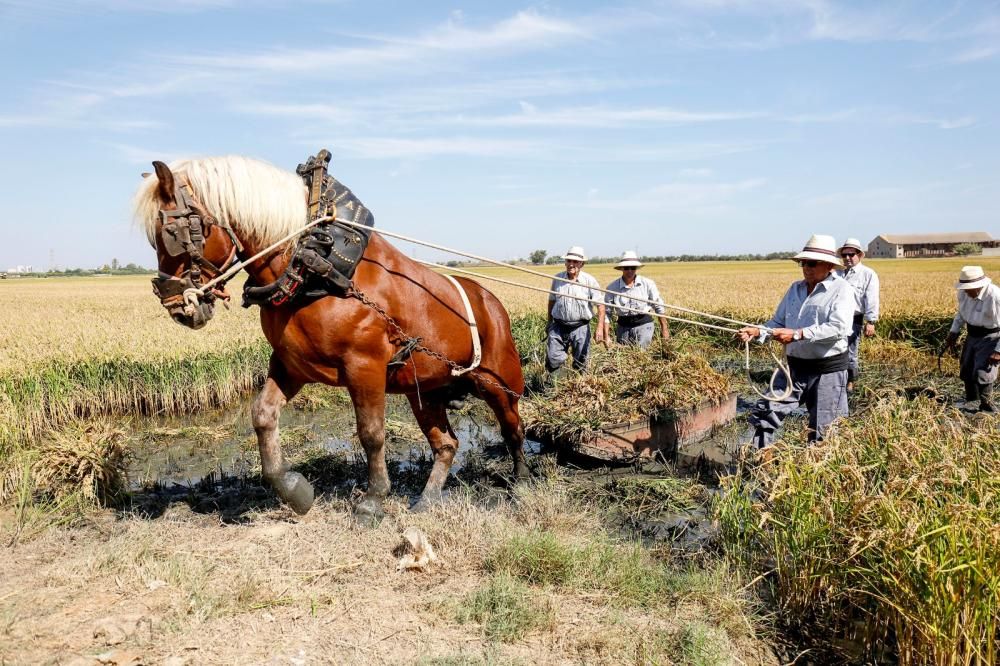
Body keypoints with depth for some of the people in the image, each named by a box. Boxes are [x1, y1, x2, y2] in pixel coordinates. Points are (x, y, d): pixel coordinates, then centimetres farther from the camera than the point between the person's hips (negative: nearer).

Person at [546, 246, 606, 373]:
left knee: (580, 363, 7)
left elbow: (600, 305, -9)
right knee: (553, 360, -2)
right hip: (558, 327, 2)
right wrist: (549, 321, 19)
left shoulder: (589, 281, -7)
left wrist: (600, 328, -17)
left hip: (580, 328, -2)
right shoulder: (557, 278, 2)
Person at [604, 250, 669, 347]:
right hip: (623, 326, 2)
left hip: (644, 325, -1)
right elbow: (607, 312, -1)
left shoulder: (648, 284, -1)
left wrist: (664, 328, 5)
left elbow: (659, 307, 5)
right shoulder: (612, 287, -2)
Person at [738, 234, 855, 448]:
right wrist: (758, 331, -8)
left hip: (828, 370, -6)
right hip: (795, 366, 6)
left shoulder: (842, 290, -10)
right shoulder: (795, 288, 10)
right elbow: (778, 322, 12)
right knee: (763, 414, 1)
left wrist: (798, 334, -30)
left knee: (823, 432, 5)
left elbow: (838, 328, -23)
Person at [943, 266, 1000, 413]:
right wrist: (954, 332, 6)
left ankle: (986, 405, 6)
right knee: (967, 369, 13)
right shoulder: (963, 293, -9)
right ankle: (971, 402, 31)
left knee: (982, 372, -13)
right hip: (972, 334, 7)